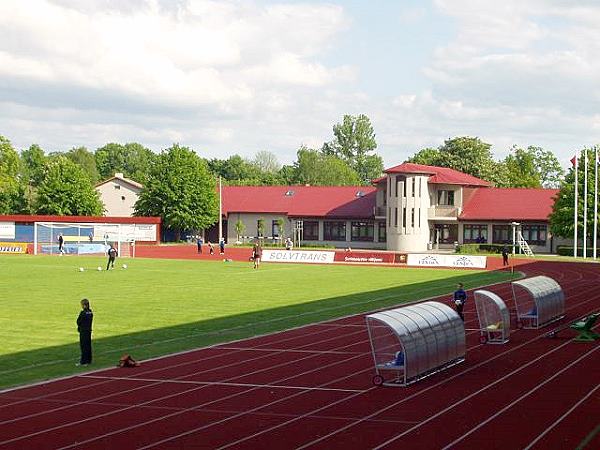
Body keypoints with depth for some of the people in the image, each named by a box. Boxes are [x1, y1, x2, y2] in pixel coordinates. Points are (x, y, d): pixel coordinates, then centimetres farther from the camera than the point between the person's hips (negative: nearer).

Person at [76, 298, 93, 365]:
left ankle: (84, 362, -1)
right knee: (88, 345, 13)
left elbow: (78, 322, -13)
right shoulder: (90, 312, 5)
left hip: (83, 331, -8)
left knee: (84, 346, -3)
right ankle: (89, 360, 20)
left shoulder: (83, 313, -18)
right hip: (89, 330, 8)